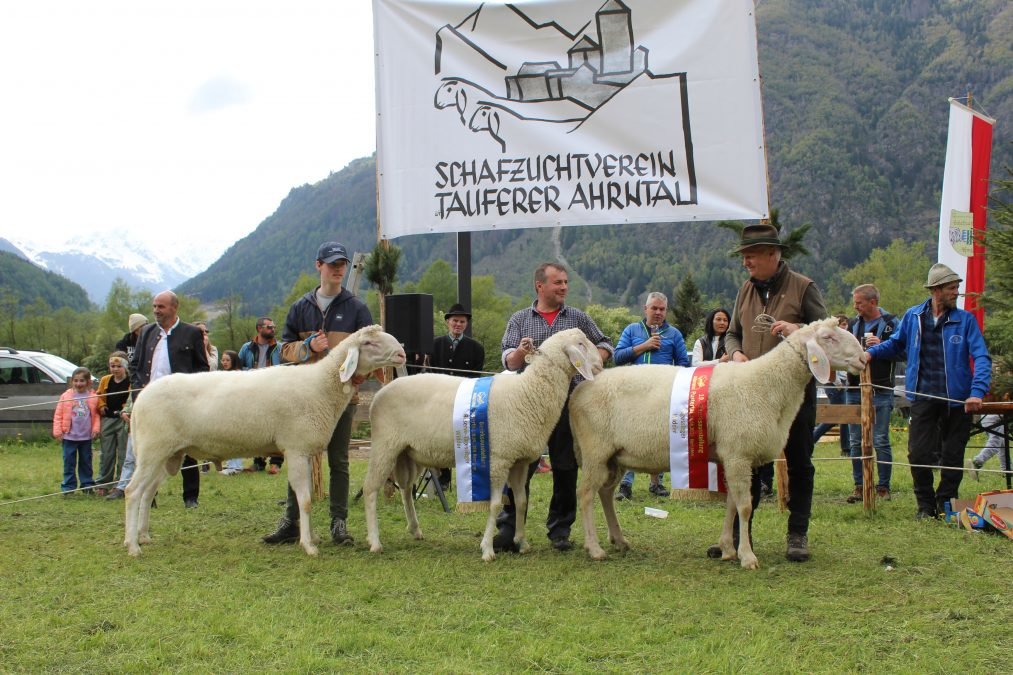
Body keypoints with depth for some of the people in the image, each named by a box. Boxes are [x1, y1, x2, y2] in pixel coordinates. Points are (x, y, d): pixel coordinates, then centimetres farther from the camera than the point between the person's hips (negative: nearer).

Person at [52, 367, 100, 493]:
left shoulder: (92, 397, 0)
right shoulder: (66, 396, -2)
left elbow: (96, 414, 6)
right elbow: (58, 415, 0)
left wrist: (96, 428, -5)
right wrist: (57, 431, -4)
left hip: (86, 436, 1)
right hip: (69, 436, -1)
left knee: (86, 462, 11)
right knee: (69, 462, 3)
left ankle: (87, 484, 19)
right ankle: (68, 486, 9)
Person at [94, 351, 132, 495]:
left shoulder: (130, 382, -7)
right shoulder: (105, 380, 7)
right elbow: (99, 395, 18)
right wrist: (101, 406, 1)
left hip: (123, 420, -4)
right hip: (108, 420, 4)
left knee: (123, 454, 2)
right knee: (106, 453, 9)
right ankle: (103, 483, 15)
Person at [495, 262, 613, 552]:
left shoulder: (579, 318, 9)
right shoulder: (519, 319, 7)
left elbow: (605, 345, 17)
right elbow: (508, 360, -2)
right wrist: (520, 353, -25)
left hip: (568, 403, 1)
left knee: (566, 470, 6)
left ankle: (560, 531, 15)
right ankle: (508, 529, 2)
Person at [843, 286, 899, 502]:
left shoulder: (890, 323, -2)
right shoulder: (853, 324, 14)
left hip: (880, 391, -5)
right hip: (855, 389, 5)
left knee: (881, 441, -2)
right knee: (856, 442, 6)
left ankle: (883, 487, 6)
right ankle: (859, 486, 13)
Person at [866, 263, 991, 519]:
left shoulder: (965, 319, -2)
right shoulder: (913, 316, 3)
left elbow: (982, 358, -8)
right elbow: (896, 344, 20)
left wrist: (977, 392, -21)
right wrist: (872, 352, 1)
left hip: (957, 399, -1)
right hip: (923, 397, 1)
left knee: (952, 456, 6)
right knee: (918, 454, -3)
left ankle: (946, 504, 24)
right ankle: (926, 505, 15)